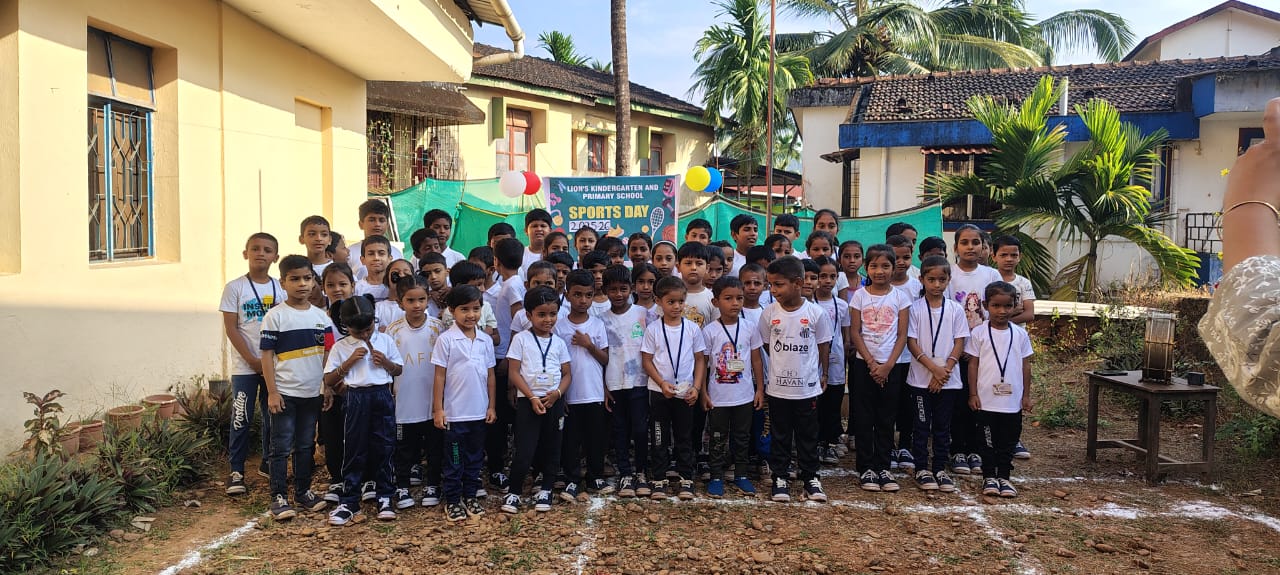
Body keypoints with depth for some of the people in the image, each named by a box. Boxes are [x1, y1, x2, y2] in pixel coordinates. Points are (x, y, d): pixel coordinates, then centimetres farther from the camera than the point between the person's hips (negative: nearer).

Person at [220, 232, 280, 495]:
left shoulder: (281, 288, 5)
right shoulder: (235, 288, -4)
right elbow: (231, 328, -6)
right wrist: (252, 360, -12)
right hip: (245, 366, -3)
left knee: (274, 416, 11)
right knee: (241, 419, 0)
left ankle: (268, 463, 26)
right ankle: (236, 471, 10)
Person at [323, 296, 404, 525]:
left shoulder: (385, 341, 6)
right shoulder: (341, 347, 2)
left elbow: (399, 370, 13)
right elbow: (328, 380, 0)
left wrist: (385, 362, -7)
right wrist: (350, 361, -11)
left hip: (382, 396, 1)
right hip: (357, 399, -1)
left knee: (384, 448, 6)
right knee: (354, 450, 2)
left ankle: (384, 497, 17)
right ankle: (349, 502, 9)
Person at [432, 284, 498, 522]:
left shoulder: (485, 340, 3)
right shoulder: (446, 340, -8)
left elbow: (490, 375, 9)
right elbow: (439, 376, -7)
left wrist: (492, 406, 7)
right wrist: (438, 409, -9)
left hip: (480, 412, 4)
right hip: (454, 413, -4)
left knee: (475, 458, 14)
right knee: (454, 459, 7)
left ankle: (470, 496, 27)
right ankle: (452, 501, 18)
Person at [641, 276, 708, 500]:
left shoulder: (692, 328, -1)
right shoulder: (653, 329, -4)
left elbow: (700, 359, 3)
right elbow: (646, 360, -3)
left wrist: (696, 387, -7)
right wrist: (662, 383, -15)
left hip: (685, 393, 1)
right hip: (659, 391, -1)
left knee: (684, 437, 9)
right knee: (659, 437, 6)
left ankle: (685, 479, 19)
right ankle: (658, 480, 15)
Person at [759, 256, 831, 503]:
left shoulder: (815, 312, -9)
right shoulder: (769, 313, -6)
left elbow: (824, 345, 3)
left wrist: (823, 374, 8)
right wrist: (784, 363, 7)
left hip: (808, 387, -1)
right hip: (777, 387, 1)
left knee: (808, 435, 11)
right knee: (780, 436, 10)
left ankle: (810, 477, 24)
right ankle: (779, 478, 21)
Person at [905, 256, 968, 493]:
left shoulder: (955, 309, 3)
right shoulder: (915, 308, -3)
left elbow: (959, 343, 1)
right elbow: (911, 342, -6)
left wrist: (945, 370, -11)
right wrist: (934, 368, -14)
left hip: (948, 379, 2)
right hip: (920, 378, -2)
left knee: (943, 426, 9)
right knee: (921, 426, 5)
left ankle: (940, 469, 19)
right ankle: (922, 469, 15)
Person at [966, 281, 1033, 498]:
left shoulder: (1020, 334, 3)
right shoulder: (979, 333, -4)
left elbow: (1025, 365, 7)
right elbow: (973, 364, -2)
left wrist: (1026, 395, 5)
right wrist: (973, 394, -6)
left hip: (1013, 401, 2)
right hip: (986, 400, -2)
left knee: (1008, 442, 10)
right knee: (988, 442, 6)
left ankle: (1003, 477, 21)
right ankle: (989, 477, 16)